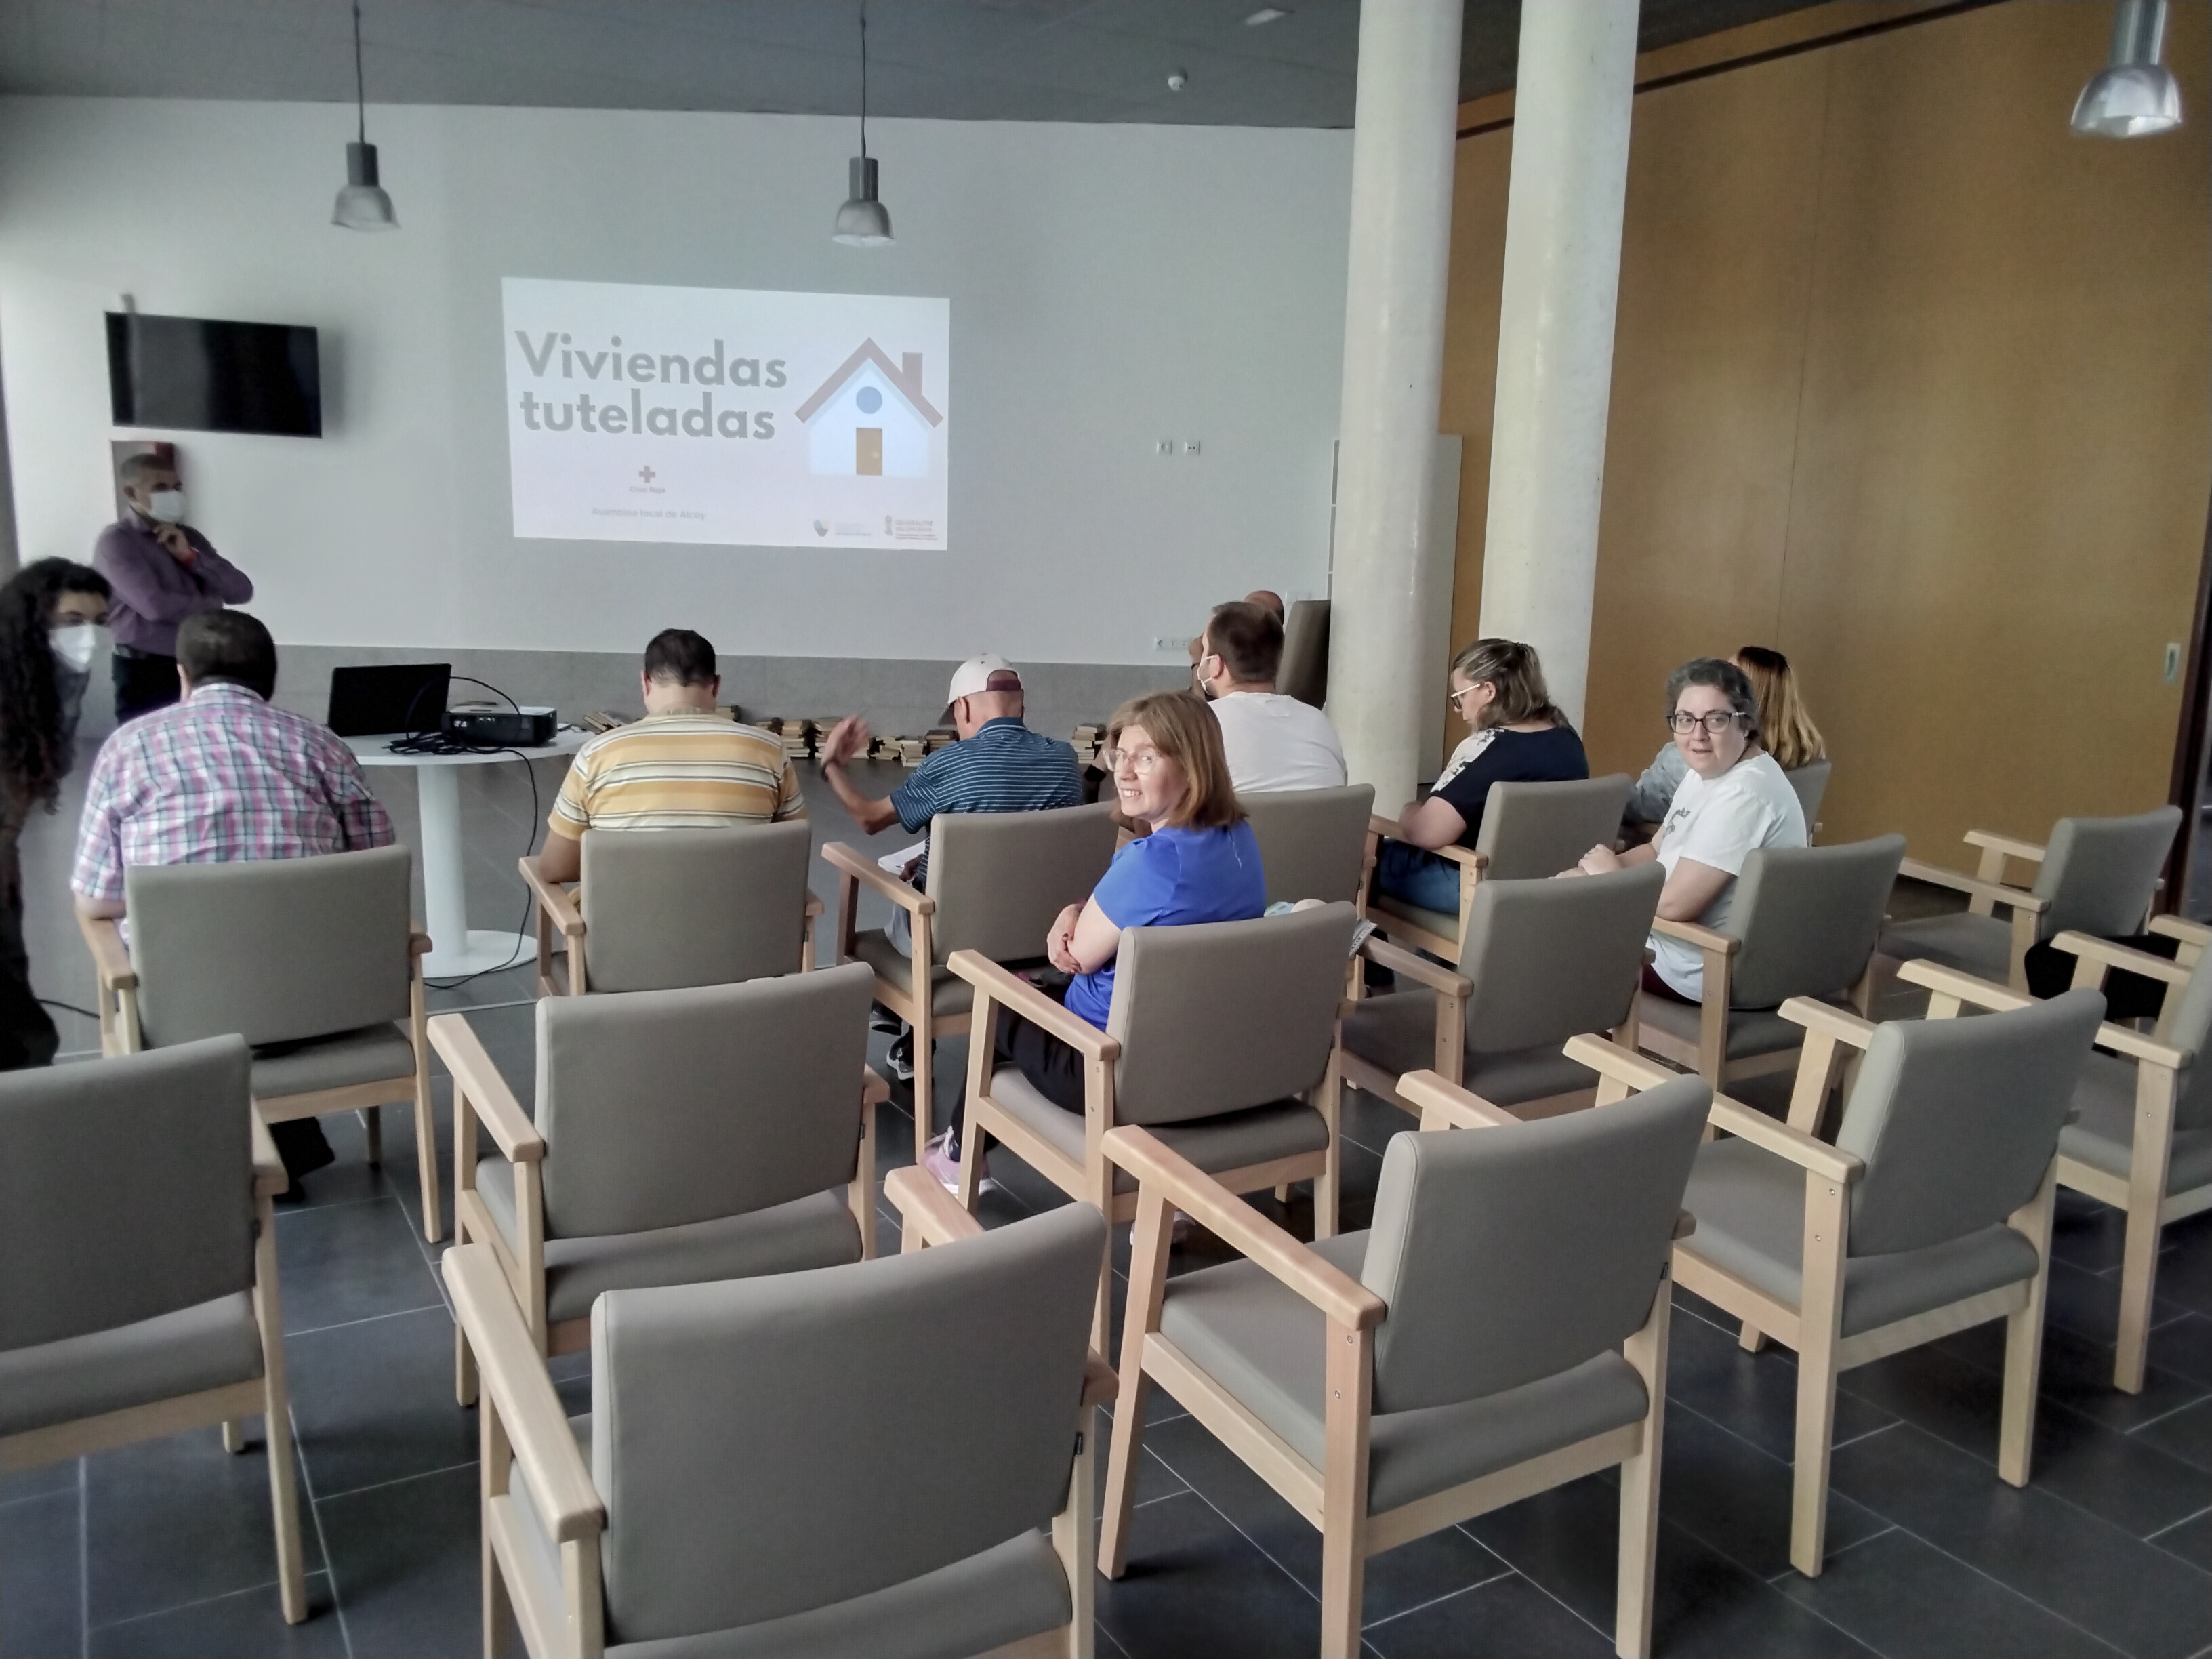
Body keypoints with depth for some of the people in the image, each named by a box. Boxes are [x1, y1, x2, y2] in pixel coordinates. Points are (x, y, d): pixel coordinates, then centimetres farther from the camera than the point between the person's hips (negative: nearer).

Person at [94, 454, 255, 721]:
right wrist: (212, 603, -4)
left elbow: (241, 591, 3)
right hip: (147, 673, -6)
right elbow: (157, 606, -20)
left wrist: (190, 557, -9)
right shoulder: (115, 541, -7)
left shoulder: (188, 537, 13)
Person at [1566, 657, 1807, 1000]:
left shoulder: (1743, 795, -26)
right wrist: (1588, 873, -4)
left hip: (1706, 973, -9)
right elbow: (1658, 851, 14)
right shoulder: (1706, 771, 4)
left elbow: (1675, 903, -29)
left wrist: (1611, 874, -10)